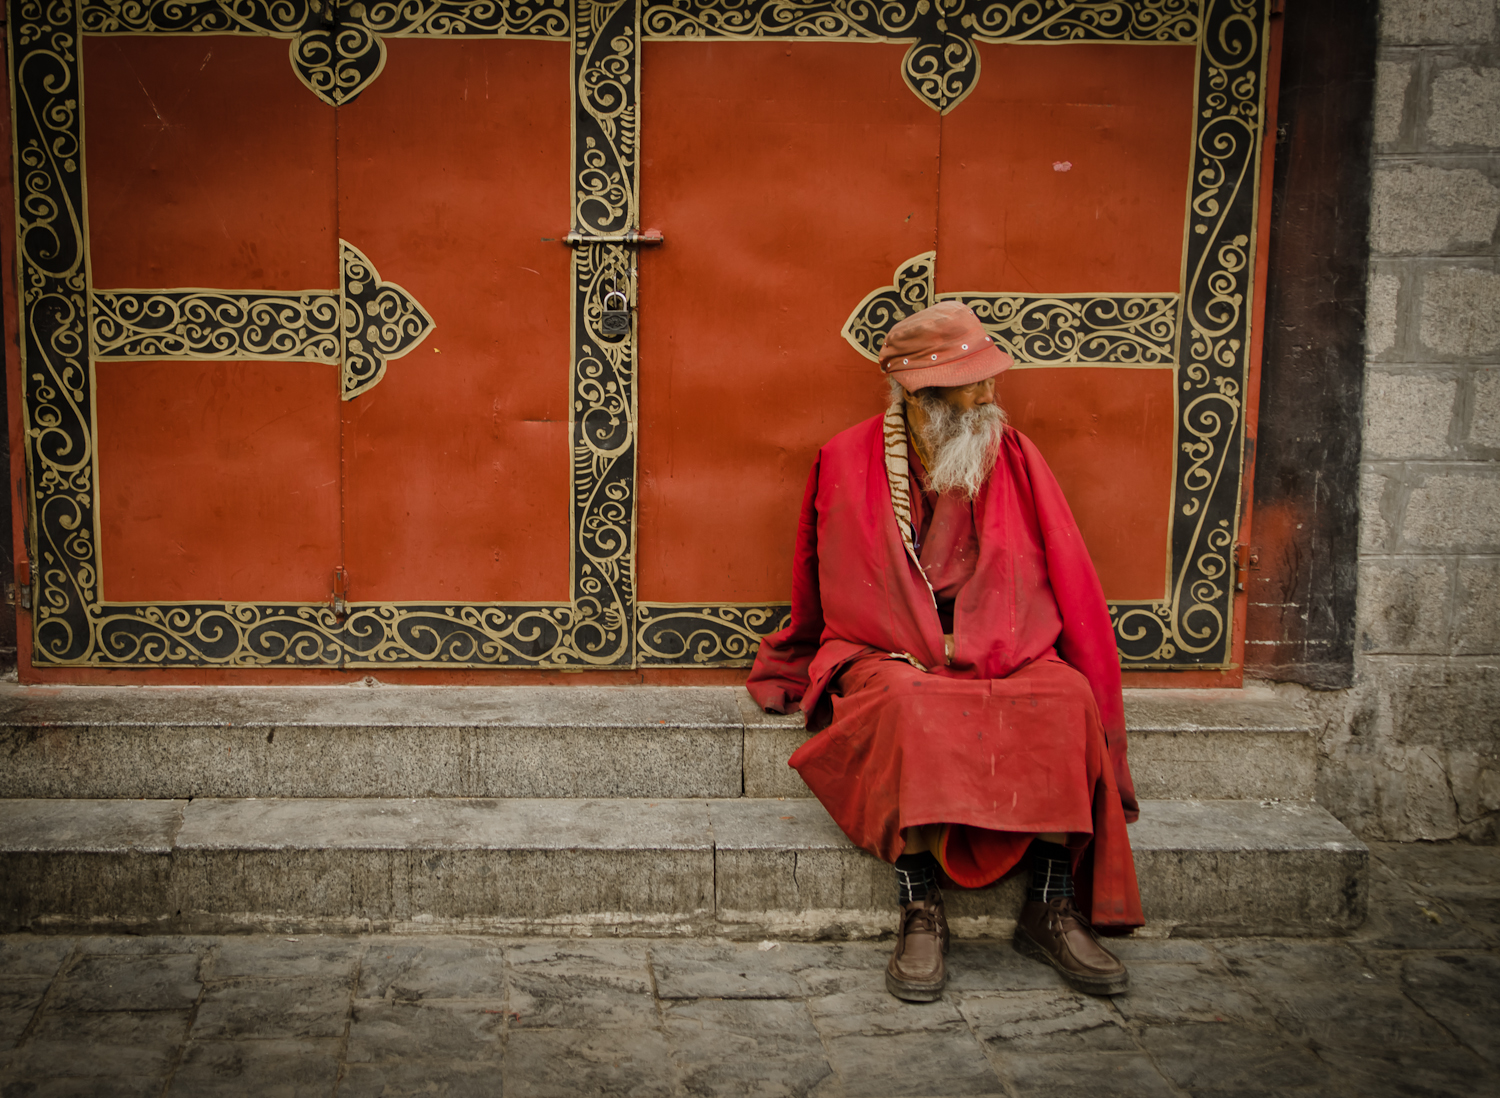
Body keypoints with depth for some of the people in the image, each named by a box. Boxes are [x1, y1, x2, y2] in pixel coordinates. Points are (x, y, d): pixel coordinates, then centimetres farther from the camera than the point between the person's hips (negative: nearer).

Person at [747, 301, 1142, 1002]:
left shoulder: (1014, 459, 6)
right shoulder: (848, 461, 3)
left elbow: (1069, 584, 8)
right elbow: (816, 590, 17)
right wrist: (791, 671, 25)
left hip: (1007, 659, 2)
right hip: (888, 658, -1)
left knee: (1067, 700, -29)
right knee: (907, 704, -36)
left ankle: (1054, 909, -21)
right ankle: (921, 912, -29)